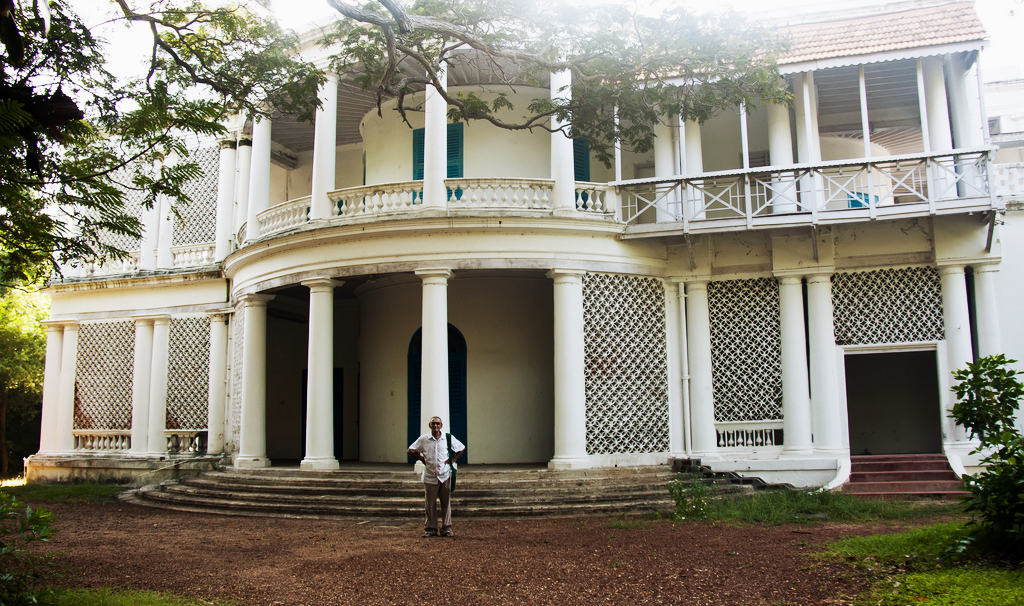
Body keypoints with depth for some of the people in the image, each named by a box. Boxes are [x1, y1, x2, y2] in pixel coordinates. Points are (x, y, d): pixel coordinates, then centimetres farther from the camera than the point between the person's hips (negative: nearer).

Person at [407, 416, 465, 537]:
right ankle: (430, 529, 13)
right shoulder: (423, 439, 2)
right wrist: (422, 459, 2)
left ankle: (446, 529, 11)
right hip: (430, 476, 0)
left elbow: (462, 448, 17)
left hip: (445, 476, 0)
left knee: (446, 503, 3)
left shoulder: (448, 438, 4)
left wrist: (452, 460, 7)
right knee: (430, 504, 4)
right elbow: (411, 451, 11)